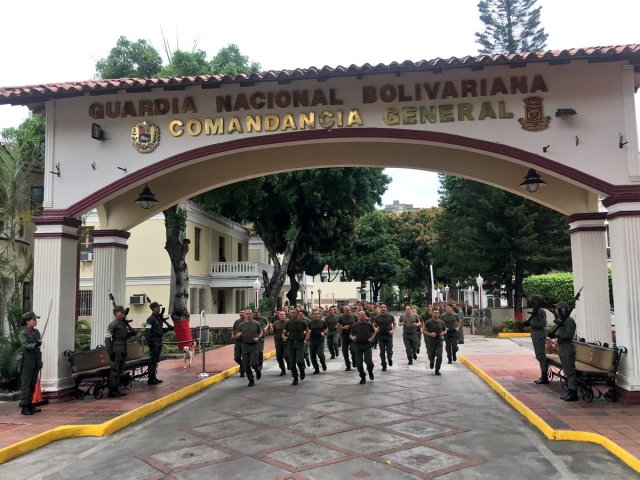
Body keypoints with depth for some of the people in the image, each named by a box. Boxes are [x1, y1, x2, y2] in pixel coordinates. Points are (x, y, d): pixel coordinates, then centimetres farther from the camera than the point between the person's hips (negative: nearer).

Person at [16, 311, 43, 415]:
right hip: (27, 360, -6)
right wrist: (34, 345, -46)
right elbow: (25, 345, -25)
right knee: (26, 384, -5)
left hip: (36, 360, 6)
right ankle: (24, 407, -1)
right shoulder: (22, 334, -10)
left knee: (33, 383, 10)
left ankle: (29, 404, 19)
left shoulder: (36, 332, 9)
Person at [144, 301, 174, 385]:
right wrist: (149, 343, -23)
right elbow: (147, 332, -19)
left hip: (159, 342, 9)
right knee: (152, 360, -4)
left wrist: (169, 328, 7)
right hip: (154, 342, -9)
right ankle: (151, 379, 0)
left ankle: (154, 377, 24)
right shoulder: (151, 319, -13)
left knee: (156, 360, 15)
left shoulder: (159, 318, 14)